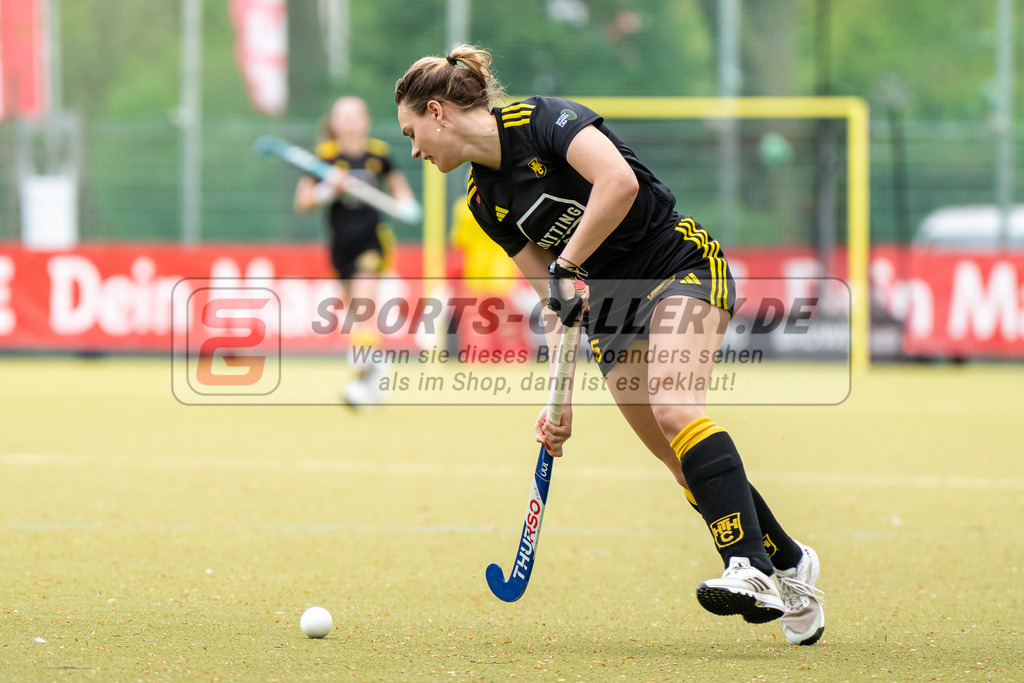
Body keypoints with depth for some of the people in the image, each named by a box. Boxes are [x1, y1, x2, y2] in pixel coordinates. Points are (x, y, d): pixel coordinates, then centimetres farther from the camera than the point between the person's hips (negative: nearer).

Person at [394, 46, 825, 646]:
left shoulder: (541, 120, -15)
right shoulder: (487, 201, 7)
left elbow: (619, 181, -32)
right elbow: (556, 303, 8)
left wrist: (568, 265, -26)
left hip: (683, 266, -7)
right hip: (610, 306, 7)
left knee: (674, 409, -29)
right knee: (685, 462, -1)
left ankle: (751, 571, -37)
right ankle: (790, 564, 15)